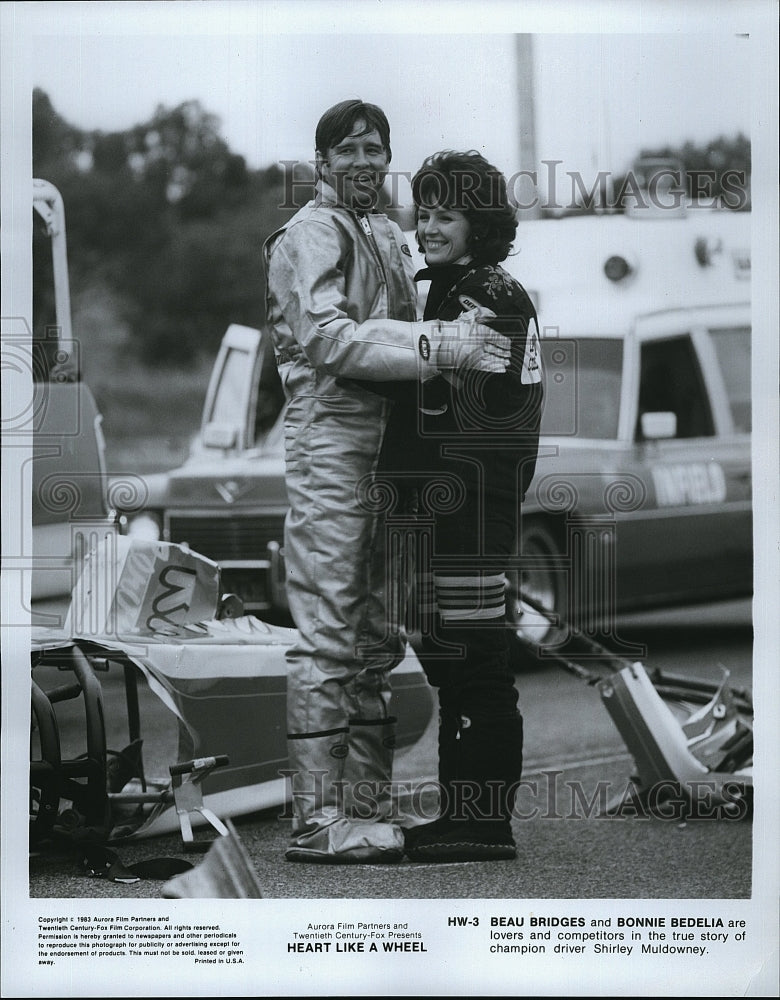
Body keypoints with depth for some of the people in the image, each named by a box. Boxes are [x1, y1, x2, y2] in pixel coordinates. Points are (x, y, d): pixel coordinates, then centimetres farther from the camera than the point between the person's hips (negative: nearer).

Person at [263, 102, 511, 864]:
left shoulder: (386, 235, 21)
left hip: (387, 443, 9)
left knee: (378, 636, 10)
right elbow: (330, 339, -19)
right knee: (327, 636, -10)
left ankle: (370, 805, 16)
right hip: (330, 438, -9)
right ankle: (317, 820, -9)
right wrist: (440, 346, -24)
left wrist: (454, 337, 3)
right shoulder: (311, 235, -6)